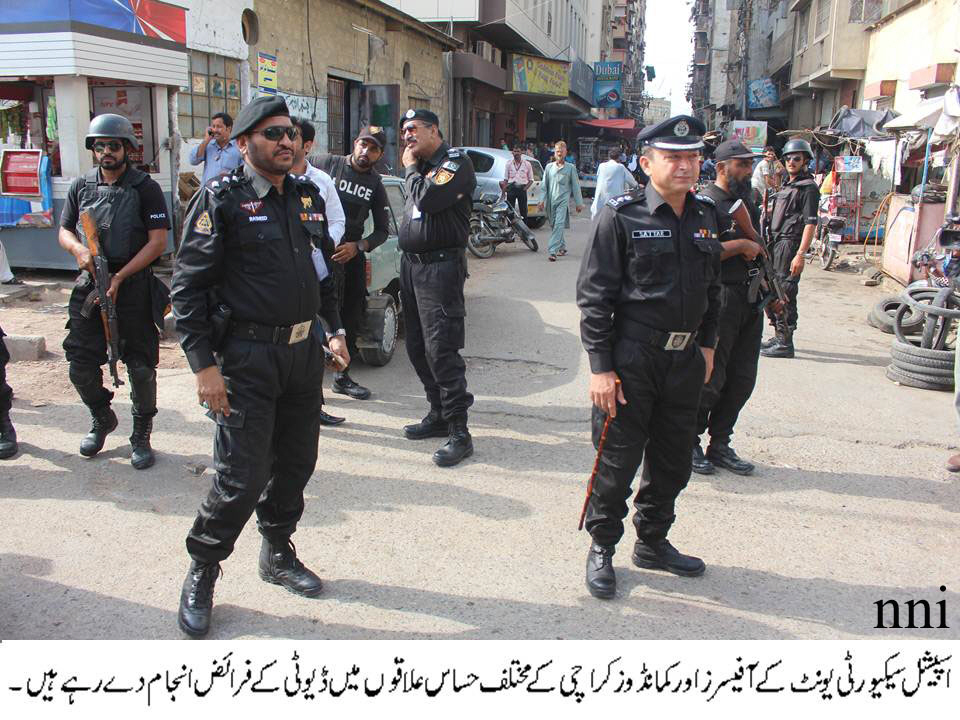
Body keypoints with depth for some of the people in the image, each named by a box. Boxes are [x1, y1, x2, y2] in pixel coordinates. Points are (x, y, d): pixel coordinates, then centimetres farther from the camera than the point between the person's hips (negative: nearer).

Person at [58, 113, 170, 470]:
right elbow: (64, 231, 15)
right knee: (80, 365, 4)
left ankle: (141, 435, 18)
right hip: (90, 284, 4)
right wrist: (79, 250, -10)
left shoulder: (145, 187, -4)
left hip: (134, 286, -4)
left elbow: (158, 241, -9)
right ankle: (102, 419, 31)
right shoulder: (81, 186, 9)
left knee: (141, 367, 1)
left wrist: (119, 277, -15)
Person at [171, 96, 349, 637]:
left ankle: (279, 554, 35)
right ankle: (202, 573, 18)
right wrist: (203, 365, -15)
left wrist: (334, 328, 16)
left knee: (296, 462, 14)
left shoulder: (308, 195, 11)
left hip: (304, 351, 6)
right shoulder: (222, 198, -8)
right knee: (243, 476, -5)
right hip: (247, 355, -6)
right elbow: (189, 285, -10)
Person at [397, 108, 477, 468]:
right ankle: (439, 415, 24)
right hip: (410, 263, 9)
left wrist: (411, 169, -6)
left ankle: (459, 432, -7)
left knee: (441, 350, -12)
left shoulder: (456, 162, -7)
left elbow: (427, 199, -19)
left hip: (440, 266, -9)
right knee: (418, 348, 12)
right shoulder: (420, 166, 17)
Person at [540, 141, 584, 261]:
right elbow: (545, 185, 13)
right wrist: (543, 200, 5)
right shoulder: (549, 167, 11)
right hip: (551, 201, 4)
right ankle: (562, 247, 29)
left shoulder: (570, 168, 4)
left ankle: (553, 251, -22)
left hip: (563, 200, -4)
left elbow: (575, 186, 6)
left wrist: (579, 202, 6)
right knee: (555, 225, 12)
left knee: (559, 225, -16)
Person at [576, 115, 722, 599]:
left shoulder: (705, 214, 9)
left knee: (674, 460, 16)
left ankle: (652, 542, 35)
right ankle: (602, 549, 23)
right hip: (633, 358, -6)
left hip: (686, 359, 6)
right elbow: (594, 296, -12)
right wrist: (600, 367, -15)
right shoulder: (621, 217, -10)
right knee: (618, 462, 3)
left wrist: (707, 343, 18)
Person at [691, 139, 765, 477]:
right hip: (719, 300, -8)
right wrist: (742, 246, -16)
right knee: (710, 379, -2)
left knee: (742, 379, 11)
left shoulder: (747, 200, 17)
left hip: (749, 300, 9)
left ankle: (720, 445, 22)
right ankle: (690, 443, 15)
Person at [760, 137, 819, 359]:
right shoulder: (787, 186, 20)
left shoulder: (808, 187, -7)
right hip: (776, 244, 9)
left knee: (784, 293, -8)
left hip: (789, 244, -9)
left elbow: (810, 224, -15)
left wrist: (800, 255, -21)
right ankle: (778, 336, 23)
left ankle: (785, 343, -3)